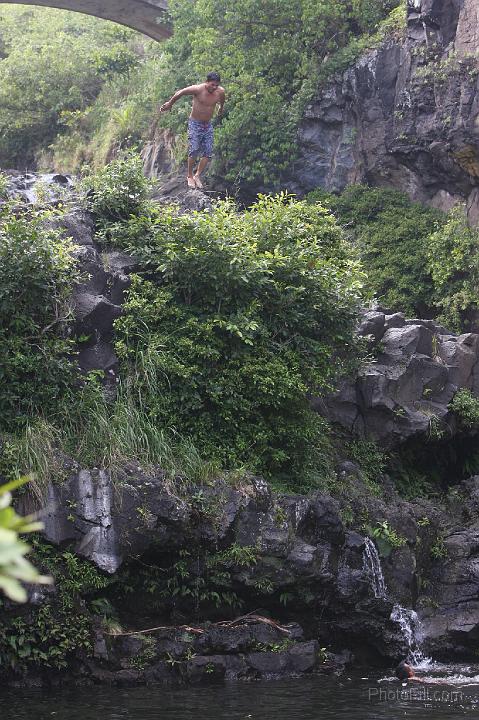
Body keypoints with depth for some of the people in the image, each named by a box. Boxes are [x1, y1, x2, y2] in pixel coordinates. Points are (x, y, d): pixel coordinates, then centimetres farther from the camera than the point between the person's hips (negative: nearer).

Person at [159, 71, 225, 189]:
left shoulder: (220, 91, -7)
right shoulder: (198, 89, -21)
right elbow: (179, 93, -8)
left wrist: (221, 108, 38)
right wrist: (170, 104, 6)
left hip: (208, 124, 5)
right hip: (195, 123, -4)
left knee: (208, 152, -2)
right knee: (194, 150, -10)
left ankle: (197, 175, 10)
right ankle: (190, 176, 5)